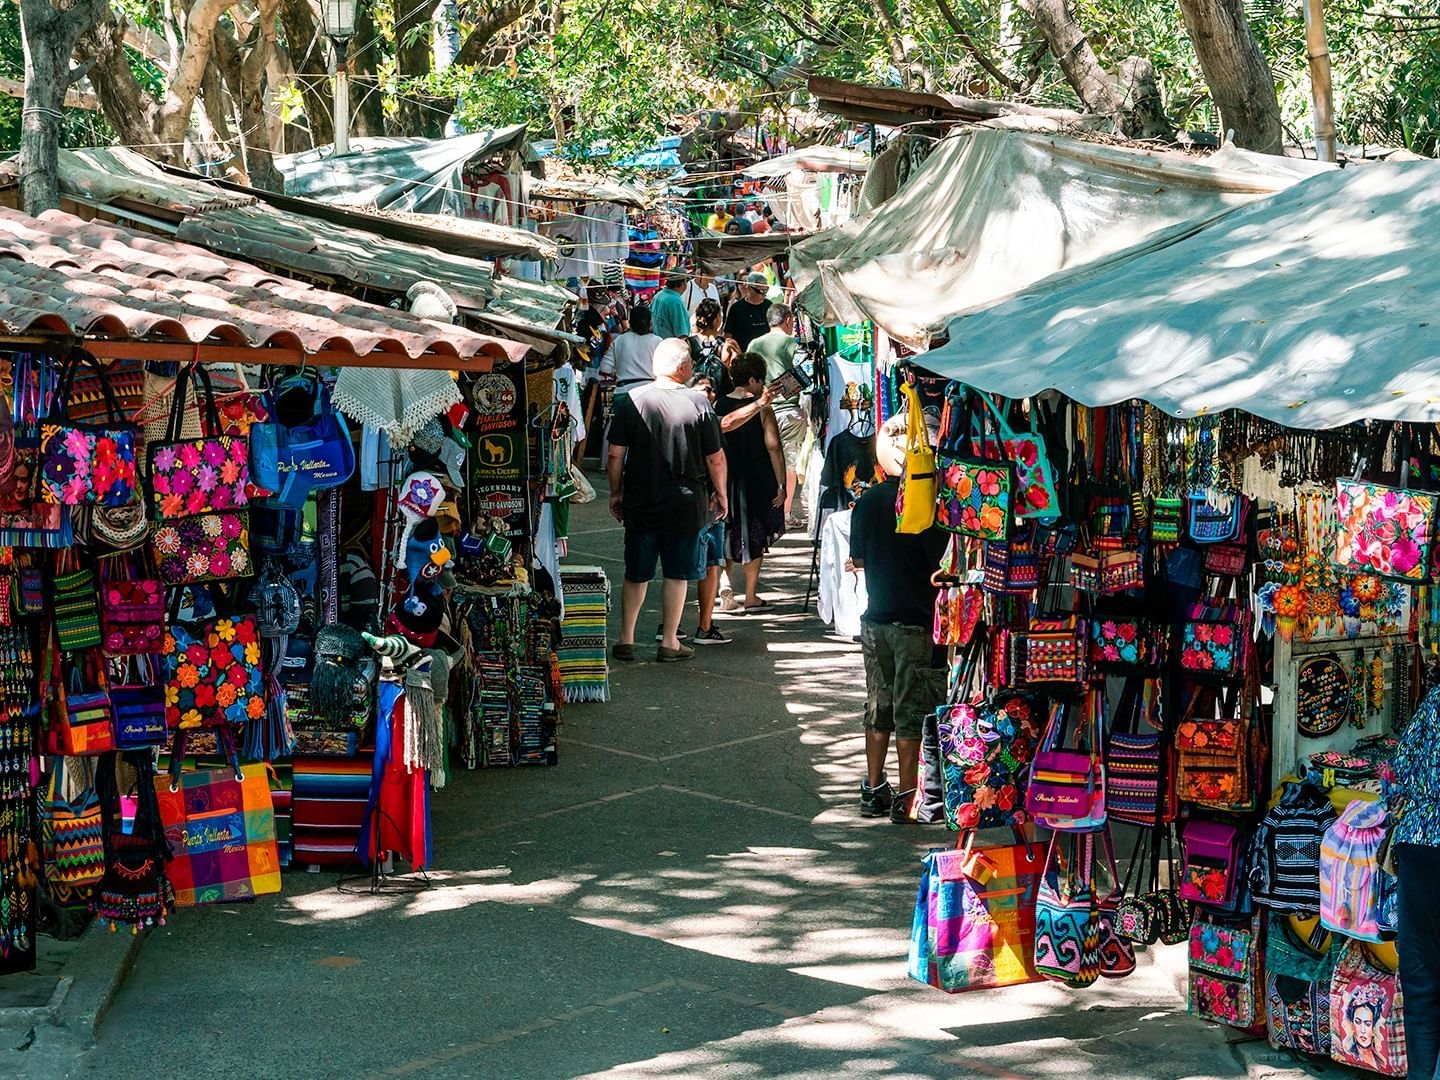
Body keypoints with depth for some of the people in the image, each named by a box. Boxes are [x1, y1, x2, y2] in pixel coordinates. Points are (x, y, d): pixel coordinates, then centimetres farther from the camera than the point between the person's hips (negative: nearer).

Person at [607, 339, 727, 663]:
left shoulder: (632, 400, -5)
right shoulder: (698, 403, -8)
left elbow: (615, 454, -4)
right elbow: (716, 458, -5)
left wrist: (616, 493, 9)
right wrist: (720, 494, 10)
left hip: (640, 504, 2)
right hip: (686, 505, -2)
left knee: (636, 575, 13)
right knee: (677, 574, 8)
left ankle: (626, 640, 17)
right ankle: (669, 642, 12)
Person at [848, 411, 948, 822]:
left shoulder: (867, 501, 2)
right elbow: (942, 560, -16)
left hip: (875, 619, 6)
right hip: (915, 622, -6)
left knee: (879, 707, 14)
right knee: (912, 711, 2)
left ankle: (873, 790, 20)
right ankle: (906, 798, 6)